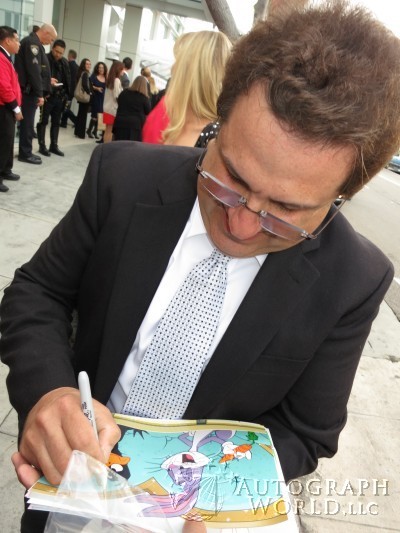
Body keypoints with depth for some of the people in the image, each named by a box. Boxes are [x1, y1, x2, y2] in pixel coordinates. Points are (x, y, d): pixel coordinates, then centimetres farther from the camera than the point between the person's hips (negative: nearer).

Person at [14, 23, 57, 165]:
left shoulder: (32, 42, 18)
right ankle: (25, 153, 1)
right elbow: (33, 70, -21)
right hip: (29, 90, -10)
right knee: (28, 122, -4)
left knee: (27, 121, 12)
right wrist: (39, 93, -21)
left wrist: (42, 90, 14)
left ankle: (26, 152, 17)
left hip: (30, 89, 10)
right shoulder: (32, 43, -14)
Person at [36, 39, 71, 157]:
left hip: (60, 97, 5)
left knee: (56, 122, 10)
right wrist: (48, 80, -24)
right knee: (43, 121, 1)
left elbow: (68, 80, 14)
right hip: (47, 96, -5)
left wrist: (66, 96, 6)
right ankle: (42, 146, 5)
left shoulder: (65, 62, 10)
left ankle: (54, 145, 18)